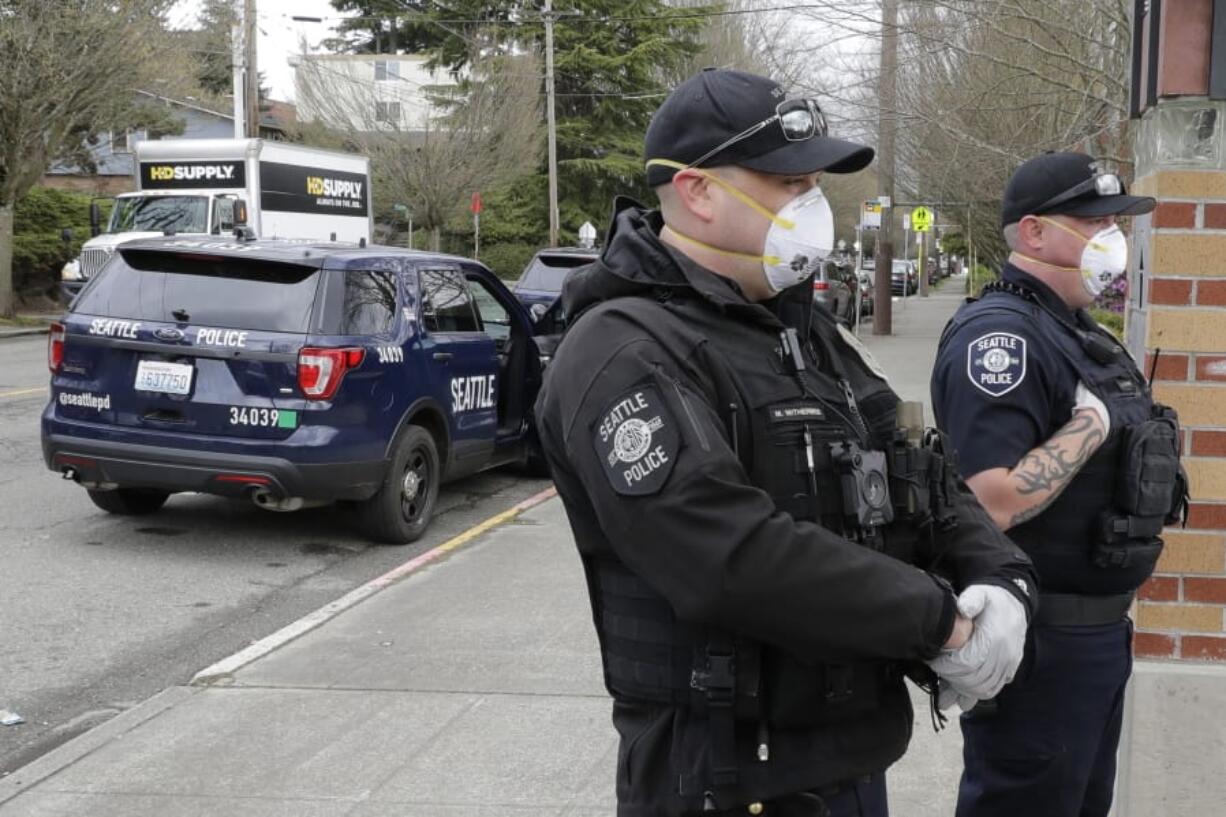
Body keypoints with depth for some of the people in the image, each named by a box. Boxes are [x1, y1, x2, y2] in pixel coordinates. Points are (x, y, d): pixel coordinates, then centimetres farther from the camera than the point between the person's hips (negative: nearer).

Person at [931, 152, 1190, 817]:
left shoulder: (1074, 330, 11)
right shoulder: (1001, 334, -20)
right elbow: (987, 505, -30)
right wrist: (1093, 421, -23)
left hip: (1096, 628, 10)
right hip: (1040, 640, -10)